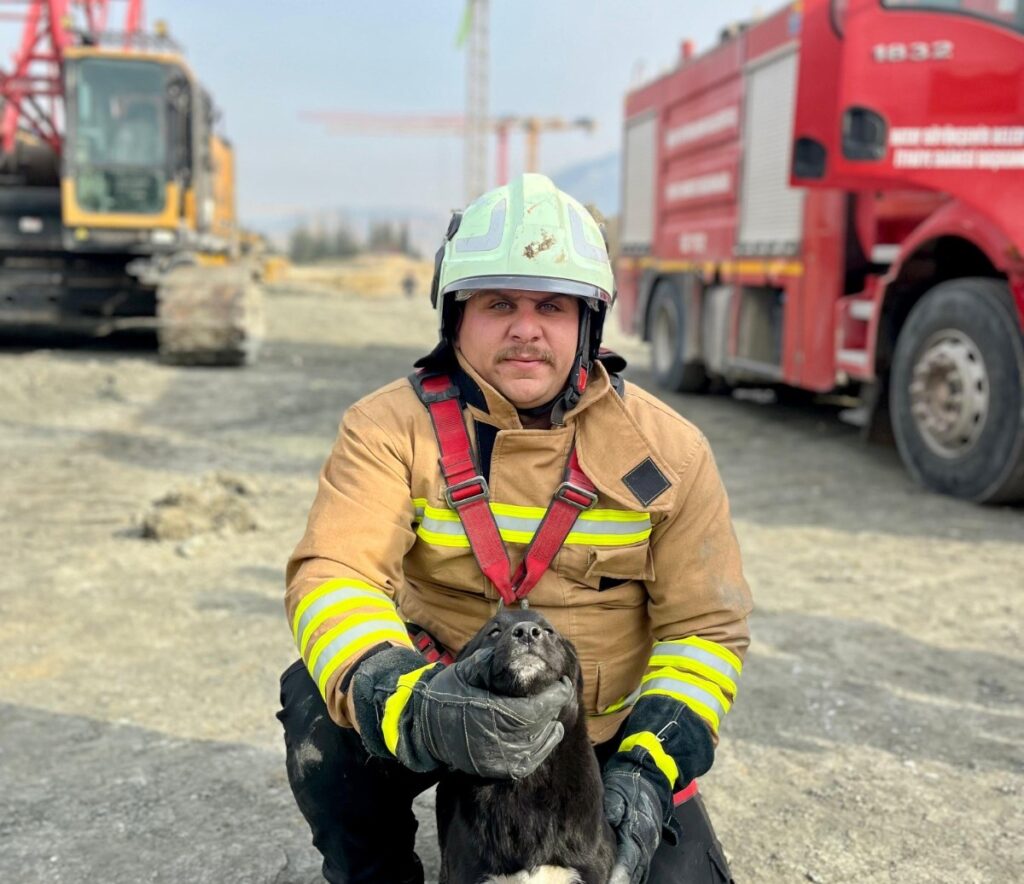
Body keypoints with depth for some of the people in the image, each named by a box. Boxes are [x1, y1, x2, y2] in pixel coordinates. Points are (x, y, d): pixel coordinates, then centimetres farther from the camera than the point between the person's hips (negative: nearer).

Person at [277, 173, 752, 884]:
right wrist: (409, 704, -47)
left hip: (610, 732, 2)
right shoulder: (391, 428, -13)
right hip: (437, 702, -1)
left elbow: (704, 629, -5)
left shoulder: (667, 450, -8)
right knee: (321, 711, -28)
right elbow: (332, 577, -27)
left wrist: (648, 768, -19)